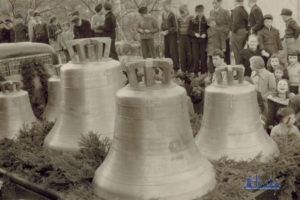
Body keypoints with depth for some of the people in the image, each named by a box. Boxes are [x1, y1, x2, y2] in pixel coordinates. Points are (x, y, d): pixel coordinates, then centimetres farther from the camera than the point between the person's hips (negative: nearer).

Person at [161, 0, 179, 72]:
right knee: (166, 52, 8)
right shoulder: (163, 14, 7)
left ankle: (175, 67, 3)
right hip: (166, 35, 7)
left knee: (173, 52, -4)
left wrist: (167, 31, -17)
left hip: (172, 35, -6)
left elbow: (175, 27, -14)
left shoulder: (172, 15, -14)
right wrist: (162, 31, 1)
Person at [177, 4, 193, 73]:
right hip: (181, 38, 4)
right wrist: (178, 38, 12)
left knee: (189, 54, -3)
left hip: (188, 37, -4)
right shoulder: (179, 19, 11)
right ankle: (183, 70, 12)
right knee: (182, 54, 4)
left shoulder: (191, 18, -3)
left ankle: (190, 70, 5)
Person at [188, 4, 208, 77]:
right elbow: (189, 30, 5)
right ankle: (195, 72, 8)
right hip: (195, 41, 1)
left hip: (203, 41, -1)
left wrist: (205, 34, -14)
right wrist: (195, 34, -12)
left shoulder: (206, 21, 4)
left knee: (203, 56, -1)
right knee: (195, 57, -1)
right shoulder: (192, 21, 8)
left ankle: (203, 71, 8)